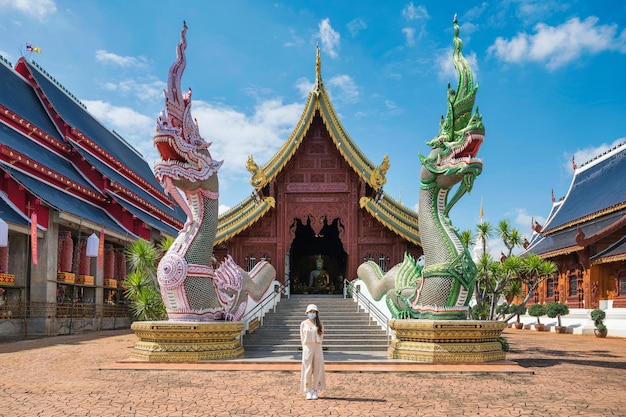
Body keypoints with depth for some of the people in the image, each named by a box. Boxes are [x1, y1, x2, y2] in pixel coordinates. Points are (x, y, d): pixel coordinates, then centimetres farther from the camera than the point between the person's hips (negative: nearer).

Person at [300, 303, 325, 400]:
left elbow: (321, 336, 11)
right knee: (307, 369, -2)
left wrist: (316, 346, 6)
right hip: (307, 348, -1)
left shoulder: (319, 324, 6)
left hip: (317, 348, 1)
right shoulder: (303, 324, 4)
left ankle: (315, 391, 8)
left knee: (317, 369, 1)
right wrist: (306, 348, 4)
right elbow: (302, 338, 7)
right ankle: (308, 391, 3)